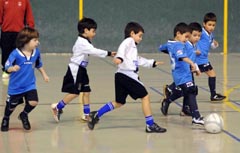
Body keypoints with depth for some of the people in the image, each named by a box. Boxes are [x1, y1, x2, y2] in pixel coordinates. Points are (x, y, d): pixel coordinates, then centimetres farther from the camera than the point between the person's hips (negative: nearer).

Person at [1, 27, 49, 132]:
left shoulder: (36, 52, -5)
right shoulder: (15, 54, -21)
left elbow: (39, 64, 14)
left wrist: (44, 75, 17)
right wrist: (13, 68, -43)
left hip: (30, 85, 3)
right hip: (16, 86, -3)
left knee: (33, 102, -13)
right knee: (11, 105, 12)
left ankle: (24, 115, 21)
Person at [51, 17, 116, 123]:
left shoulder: (84, 42, 12)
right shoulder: (82, 43, -20)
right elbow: (94, 51, -28)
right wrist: (108, 53, -28)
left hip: (81, 70, 10)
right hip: (75, 70, -10)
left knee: (86, 91, 7)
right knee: (74, 93, -7)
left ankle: (87, 114, 11)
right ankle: (57, 107, 7)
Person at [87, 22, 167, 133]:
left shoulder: (132, 45, 28)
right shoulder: (129, 41, -2)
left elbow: (139, 60, 41)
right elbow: (122, 48, -25)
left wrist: (152, 63, 48)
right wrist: (119, 57, -44)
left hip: (122, 77, 10)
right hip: (127, 75, -10)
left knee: (119, 102, 15)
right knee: (145, 96, -3)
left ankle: (96, 115, 13)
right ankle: (150, 125, -1)